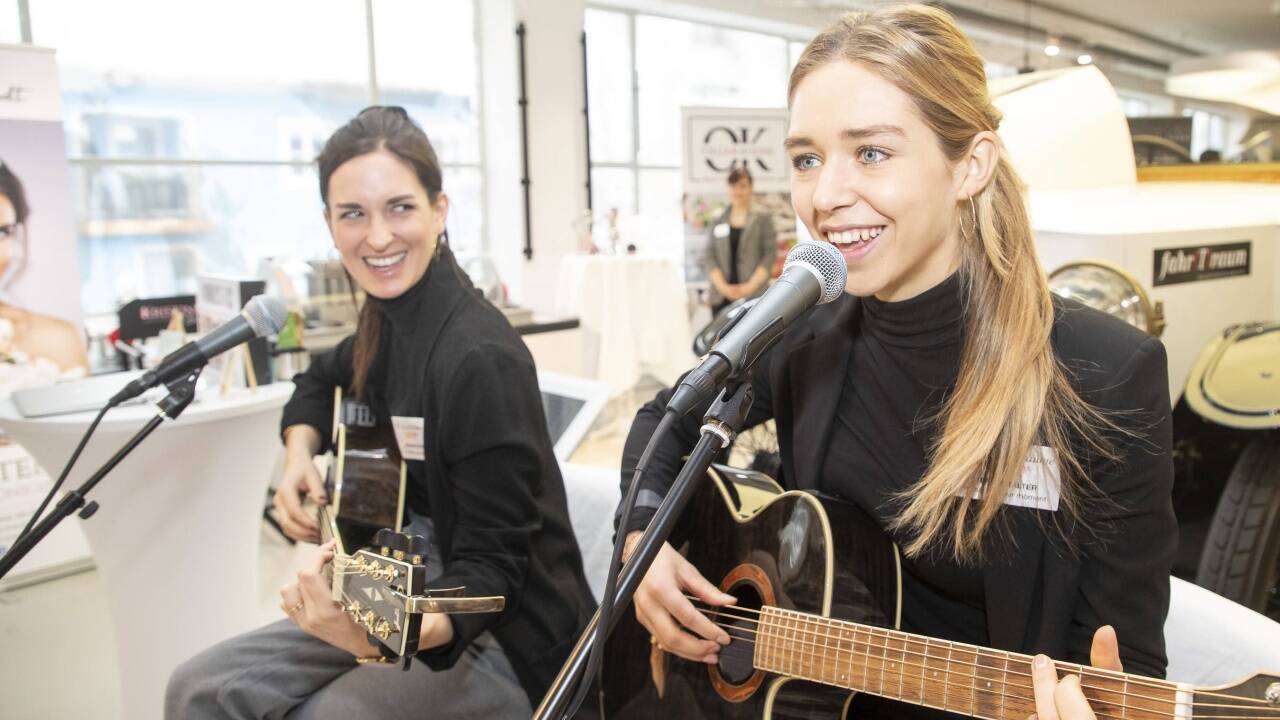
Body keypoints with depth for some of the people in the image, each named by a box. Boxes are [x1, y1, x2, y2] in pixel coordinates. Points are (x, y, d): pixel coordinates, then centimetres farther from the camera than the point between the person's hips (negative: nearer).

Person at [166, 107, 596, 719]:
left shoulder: (480, 359, -25)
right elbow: (322, 382, 22)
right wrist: (299, 454, 3)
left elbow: (493, 565, -23)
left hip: (506, 639, -7)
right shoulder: (388, 321, -1)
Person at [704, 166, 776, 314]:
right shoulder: (718, 220, 13)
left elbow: (770, 254, 1)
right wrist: (723, 286, -5)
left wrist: (751, 286, -9)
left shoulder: (763, 218, 7)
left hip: (754, 296, -2)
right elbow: (710, 256, 9)